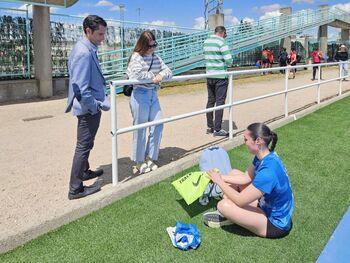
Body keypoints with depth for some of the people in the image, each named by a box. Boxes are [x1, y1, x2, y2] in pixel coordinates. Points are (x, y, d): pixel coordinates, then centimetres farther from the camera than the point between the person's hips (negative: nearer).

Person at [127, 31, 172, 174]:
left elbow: (169, 71, 11)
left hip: (153, 95, 7)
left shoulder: (156, 58, 12)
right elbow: (135, 74, -26)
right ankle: (139, 161, 17)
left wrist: (161, 75, -11)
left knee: (158, 126, 8)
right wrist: (152, 76, -14)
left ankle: (150, 157, 25)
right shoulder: (136, 57, -9)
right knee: (140, 129, 1)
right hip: (140, 96, -7)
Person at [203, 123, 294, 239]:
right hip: (267, 203, 9)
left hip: (275, 224, -9)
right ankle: (227, 213, 8)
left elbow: (240, 200, -28)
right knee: (234, 173, 9)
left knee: (223, 205, -26)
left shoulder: (268, 172, -36)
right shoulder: (265, 156, -8)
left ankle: (227, 215, 10)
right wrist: (221, 177, -1)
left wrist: (219, 182, -16)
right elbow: (246, 177, 6)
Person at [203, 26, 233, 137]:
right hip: (221, 76, -7)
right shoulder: (221, 42, -12)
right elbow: (229, 61, -16)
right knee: (220, 102, -1)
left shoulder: (206, 41, 9)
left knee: (210, 101, 13)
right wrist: (225, 63, 4)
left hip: (209, 76, 7)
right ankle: (217, 129, 2)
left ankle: (210, 127, 20)